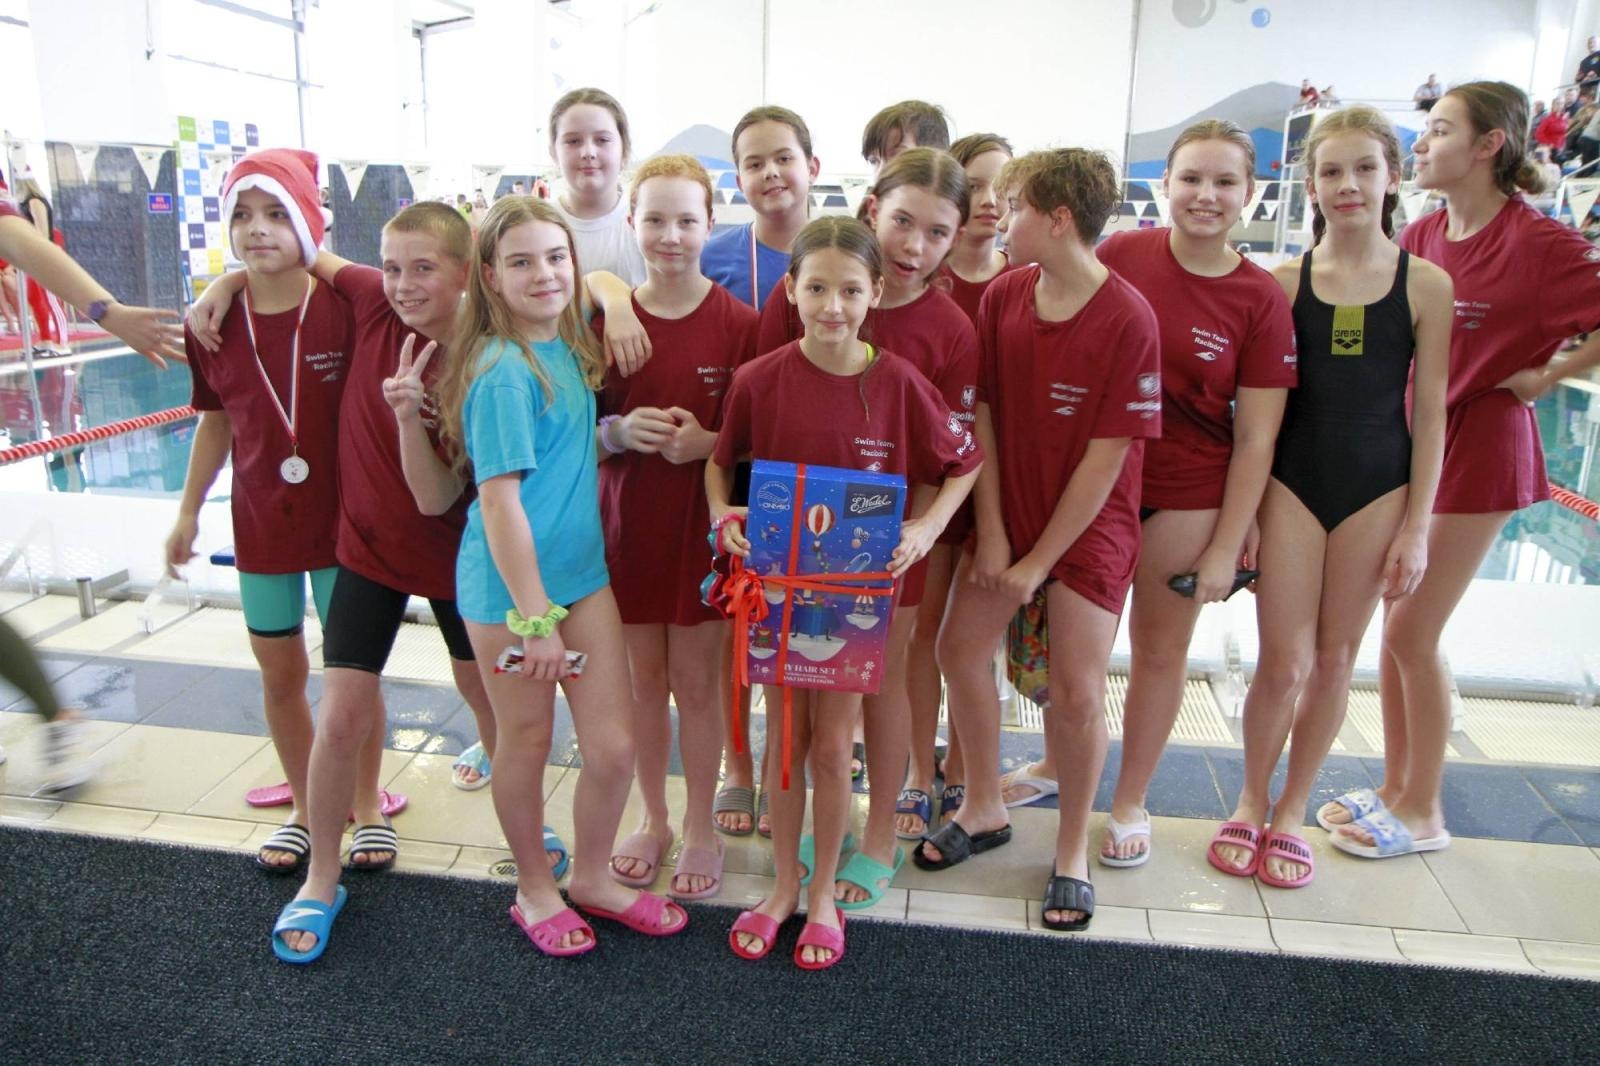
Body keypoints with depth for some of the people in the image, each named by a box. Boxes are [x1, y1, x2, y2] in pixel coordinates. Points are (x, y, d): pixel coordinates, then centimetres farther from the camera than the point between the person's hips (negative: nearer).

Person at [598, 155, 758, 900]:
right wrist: (620, 431, -16)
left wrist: (708, 442, -21)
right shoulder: (607, 320, 0)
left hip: (703, 526, -2)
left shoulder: (739, 323, -7)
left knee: (696, 681, 8)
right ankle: (653, 819, 33)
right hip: (627, 524, 3)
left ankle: (700, 828, 28)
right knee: (644, 678, 14)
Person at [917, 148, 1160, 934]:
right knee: (960, 647, 4)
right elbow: (983, 420, -2)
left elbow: (1106, 458, -17)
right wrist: (990, 533, -7)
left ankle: (1072, 850, 18)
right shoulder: (1001, 297, -3)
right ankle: (984, 809, 26)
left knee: (1077, 687, -6)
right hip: (1008, 509, 5)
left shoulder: (1128, 320, -18)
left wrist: (1039, 562, -13)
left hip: (1089, 521, -5)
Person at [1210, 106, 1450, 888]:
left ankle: (1291, 812, 27)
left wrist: (1417, 527, -3)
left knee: (1335, 659, 9)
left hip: (1378, 487, 1)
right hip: (1291, 481, -1)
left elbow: (1429, 414, 0)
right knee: (1284, 662, -1)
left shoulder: (1425, 286, -1)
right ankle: (1250, 804, 23)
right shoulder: (1284, 283, -1)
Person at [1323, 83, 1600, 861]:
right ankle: (1395, 787, 26)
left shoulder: (1537, 240, -13)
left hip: (1479, 447, -6)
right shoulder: (1420, 239, 5)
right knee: (1397, 627, 11)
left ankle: (1422, 811, 15)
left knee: (1414, 632, -3)